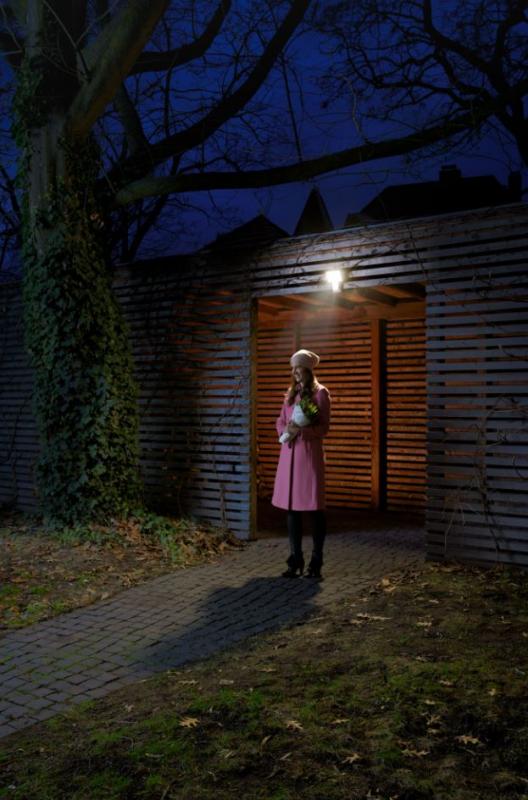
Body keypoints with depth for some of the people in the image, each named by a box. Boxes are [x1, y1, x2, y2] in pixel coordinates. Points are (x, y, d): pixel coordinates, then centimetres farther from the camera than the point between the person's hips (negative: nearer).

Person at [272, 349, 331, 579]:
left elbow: (323, 428, -7)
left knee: (315, 507, -1)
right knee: (291, 506, 7)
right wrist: (286, 430, -7)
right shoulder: (290, 393, 15)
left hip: (310, 452, -6)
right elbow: (280, 422, 15)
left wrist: (301, 430, -21)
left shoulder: (320, 392, -3)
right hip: (289, 452, 6)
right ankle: (295, 560, 16)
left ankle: (316, 563, 8)